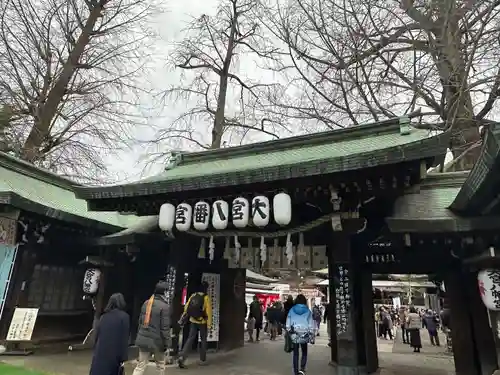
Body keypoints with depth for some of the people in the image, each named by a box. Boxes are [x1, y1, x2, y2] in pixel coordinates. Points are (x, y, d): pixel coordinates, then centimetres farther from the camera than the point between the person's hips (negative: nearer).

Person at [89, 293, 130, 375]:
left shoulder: (104, 316, 5)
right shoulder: (124, 316, -9)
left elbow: (96, 335, 10)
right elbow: (124, 339, -9)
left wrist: (96, 351, 19)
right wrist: (123, 357, -6)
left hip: (100, 352, 4)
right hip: (114, 354, -4)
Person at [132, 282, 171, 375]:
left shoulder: (146, 303, 3)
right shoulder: (165, 307, -18)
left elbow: (140, 321, 11)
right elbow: (165, 328, -16)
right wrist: (166, 343, -7)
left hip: (143, 339, 5)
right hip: (157, 340, -5)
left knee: (141, 365, 9)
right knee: (160, 365, 17)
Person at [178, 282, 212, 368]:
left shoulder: (193, 296, -2)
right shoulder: (206, 298, -15)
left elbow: (186, 307, 2)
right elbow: (209, 312, -17)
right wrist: (209, 324, -12)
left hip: (193, 321, 3)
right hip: (202, 322, -3)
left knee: (190, 339, 7)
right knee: (203, 340, 15)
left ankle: (182, 357, -9)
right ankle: (202, 360, 24)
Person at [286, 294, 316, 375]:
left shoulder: (291, 310, -2)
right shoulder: (308, 311, -6)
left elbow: (288, 324, 2)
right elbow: (311, 325, -3)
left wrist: (288, 332, 14)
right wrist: (312, 337, 4)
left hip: (294, 336, 1)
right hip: (304, 336, -1)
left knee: (295, 353, 13)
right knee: (304, 353, 15)